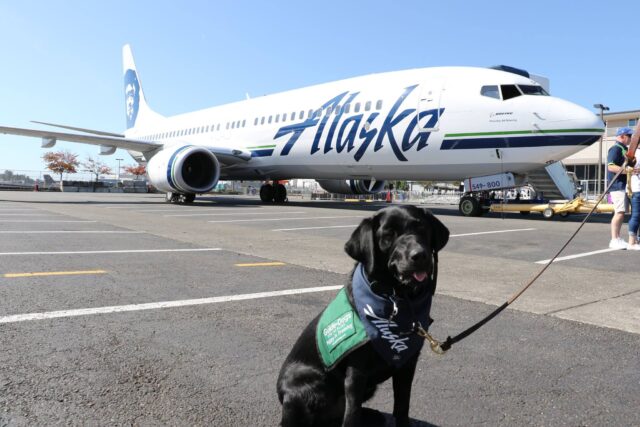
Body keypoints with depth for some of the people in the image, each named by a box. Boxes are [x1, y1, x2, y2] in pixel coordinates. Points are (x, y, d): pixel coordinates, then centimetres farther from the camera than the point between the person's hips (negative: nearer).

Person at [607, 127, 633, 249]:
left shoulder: (624, 149, 21)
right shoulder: (615, 149, -11)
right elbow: (611, 166, -22)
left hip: (624, 185, 10)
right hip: (618, 185, -10)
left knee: (621, 213, 11)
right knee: (619, 212, -12)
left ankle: (617, 239, 16)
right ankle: (614, 240, -9)